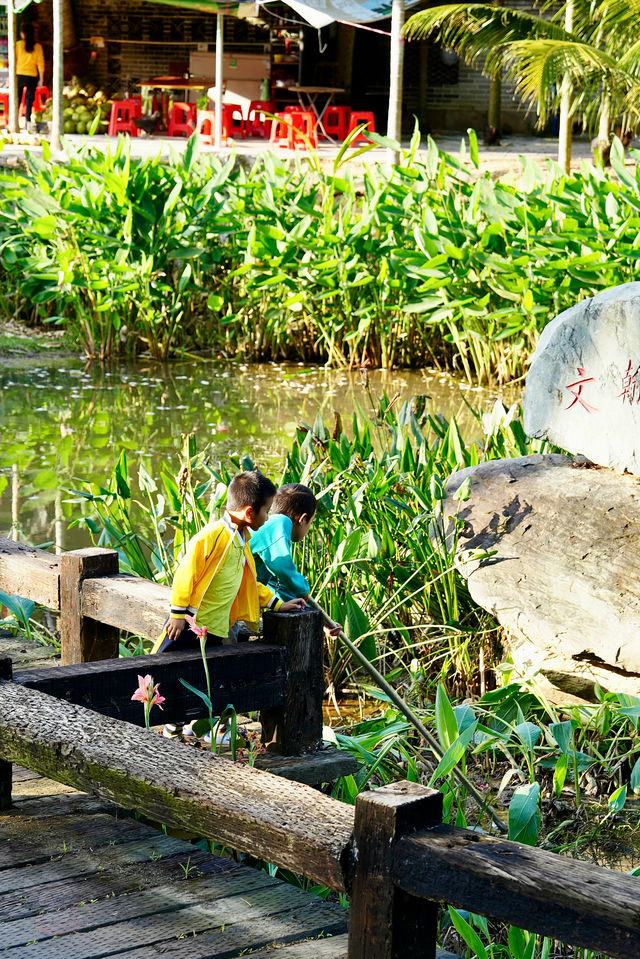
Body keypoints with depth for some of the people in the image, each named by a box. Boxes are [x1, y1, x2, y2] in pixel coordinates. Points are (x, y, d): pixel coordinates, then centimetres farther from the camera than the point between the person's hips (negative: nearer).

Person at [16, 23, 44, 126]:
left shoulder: (18, 45, -2)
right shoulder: (37, 46, 1)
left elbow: (13, 61, -1)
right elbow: (40, 63, 0)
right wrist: (41, 79, 6)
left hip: (19, 75, 0)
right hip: (32, 76, 0)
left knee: (17, 99, 7)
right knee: (29, 100, 5)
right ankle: (27, 120, -4)